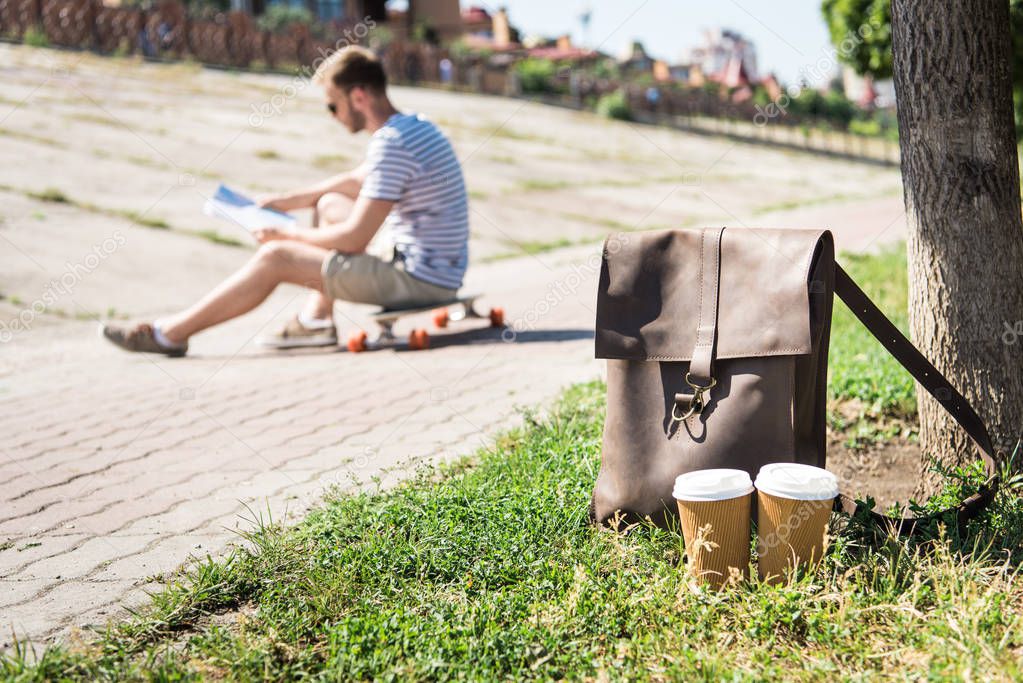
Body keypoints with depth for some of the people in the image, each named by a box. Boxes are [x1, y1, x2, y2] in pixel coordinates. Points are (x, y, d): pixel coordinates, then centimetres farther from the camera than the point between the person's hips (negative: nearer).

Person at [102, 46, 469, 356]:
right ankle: (316, 320, 16)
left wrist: (288, 235, -4)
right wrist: (290, 200, 19)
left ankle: (170, 333, 6)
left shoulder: (391, 144, -21)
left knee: (274, 257, -5)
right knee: (328, 204, 22)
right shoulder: (416, 126, 10)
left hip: (419, 279, -9)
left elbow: (353, 239, -20)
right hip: (437, 269, 9)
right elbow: (357, 181, 26)